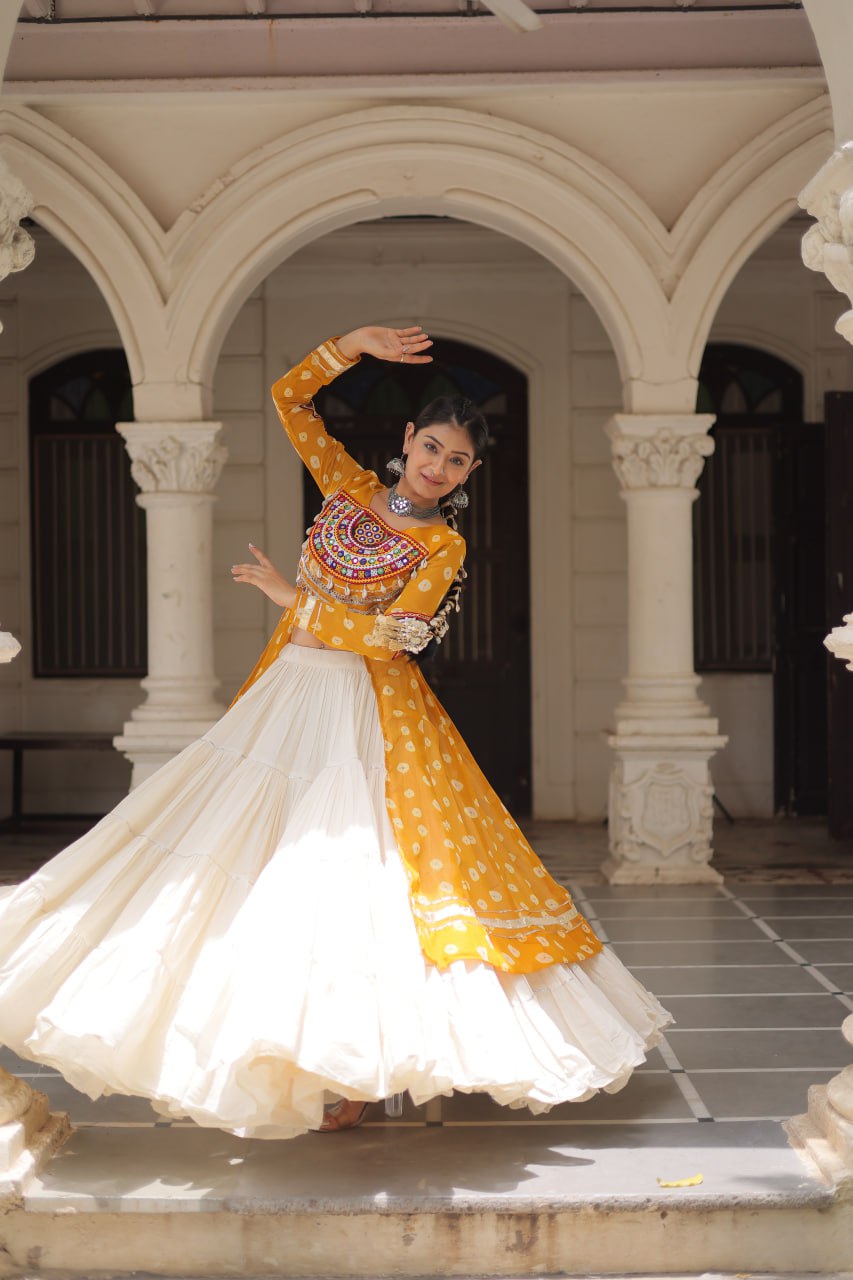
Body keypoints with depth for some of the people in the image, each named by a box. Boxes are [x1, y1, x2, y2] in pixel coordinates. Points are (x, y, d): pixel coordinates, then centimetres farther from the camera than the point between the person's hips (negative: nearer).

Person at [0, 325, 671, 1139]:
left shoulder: (444, 546, -4)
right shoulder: (349, 487, 8)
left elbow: (391, 635, -15)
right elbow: (290, 397, 11)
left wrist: (293, 597, -10)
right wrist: (356, 346, 1)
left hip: (367, 714, -5)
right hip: (287, 699, 5)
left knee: (346, 869, -9)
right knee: (266, 861, 4)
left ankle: (346, 1073, -3)